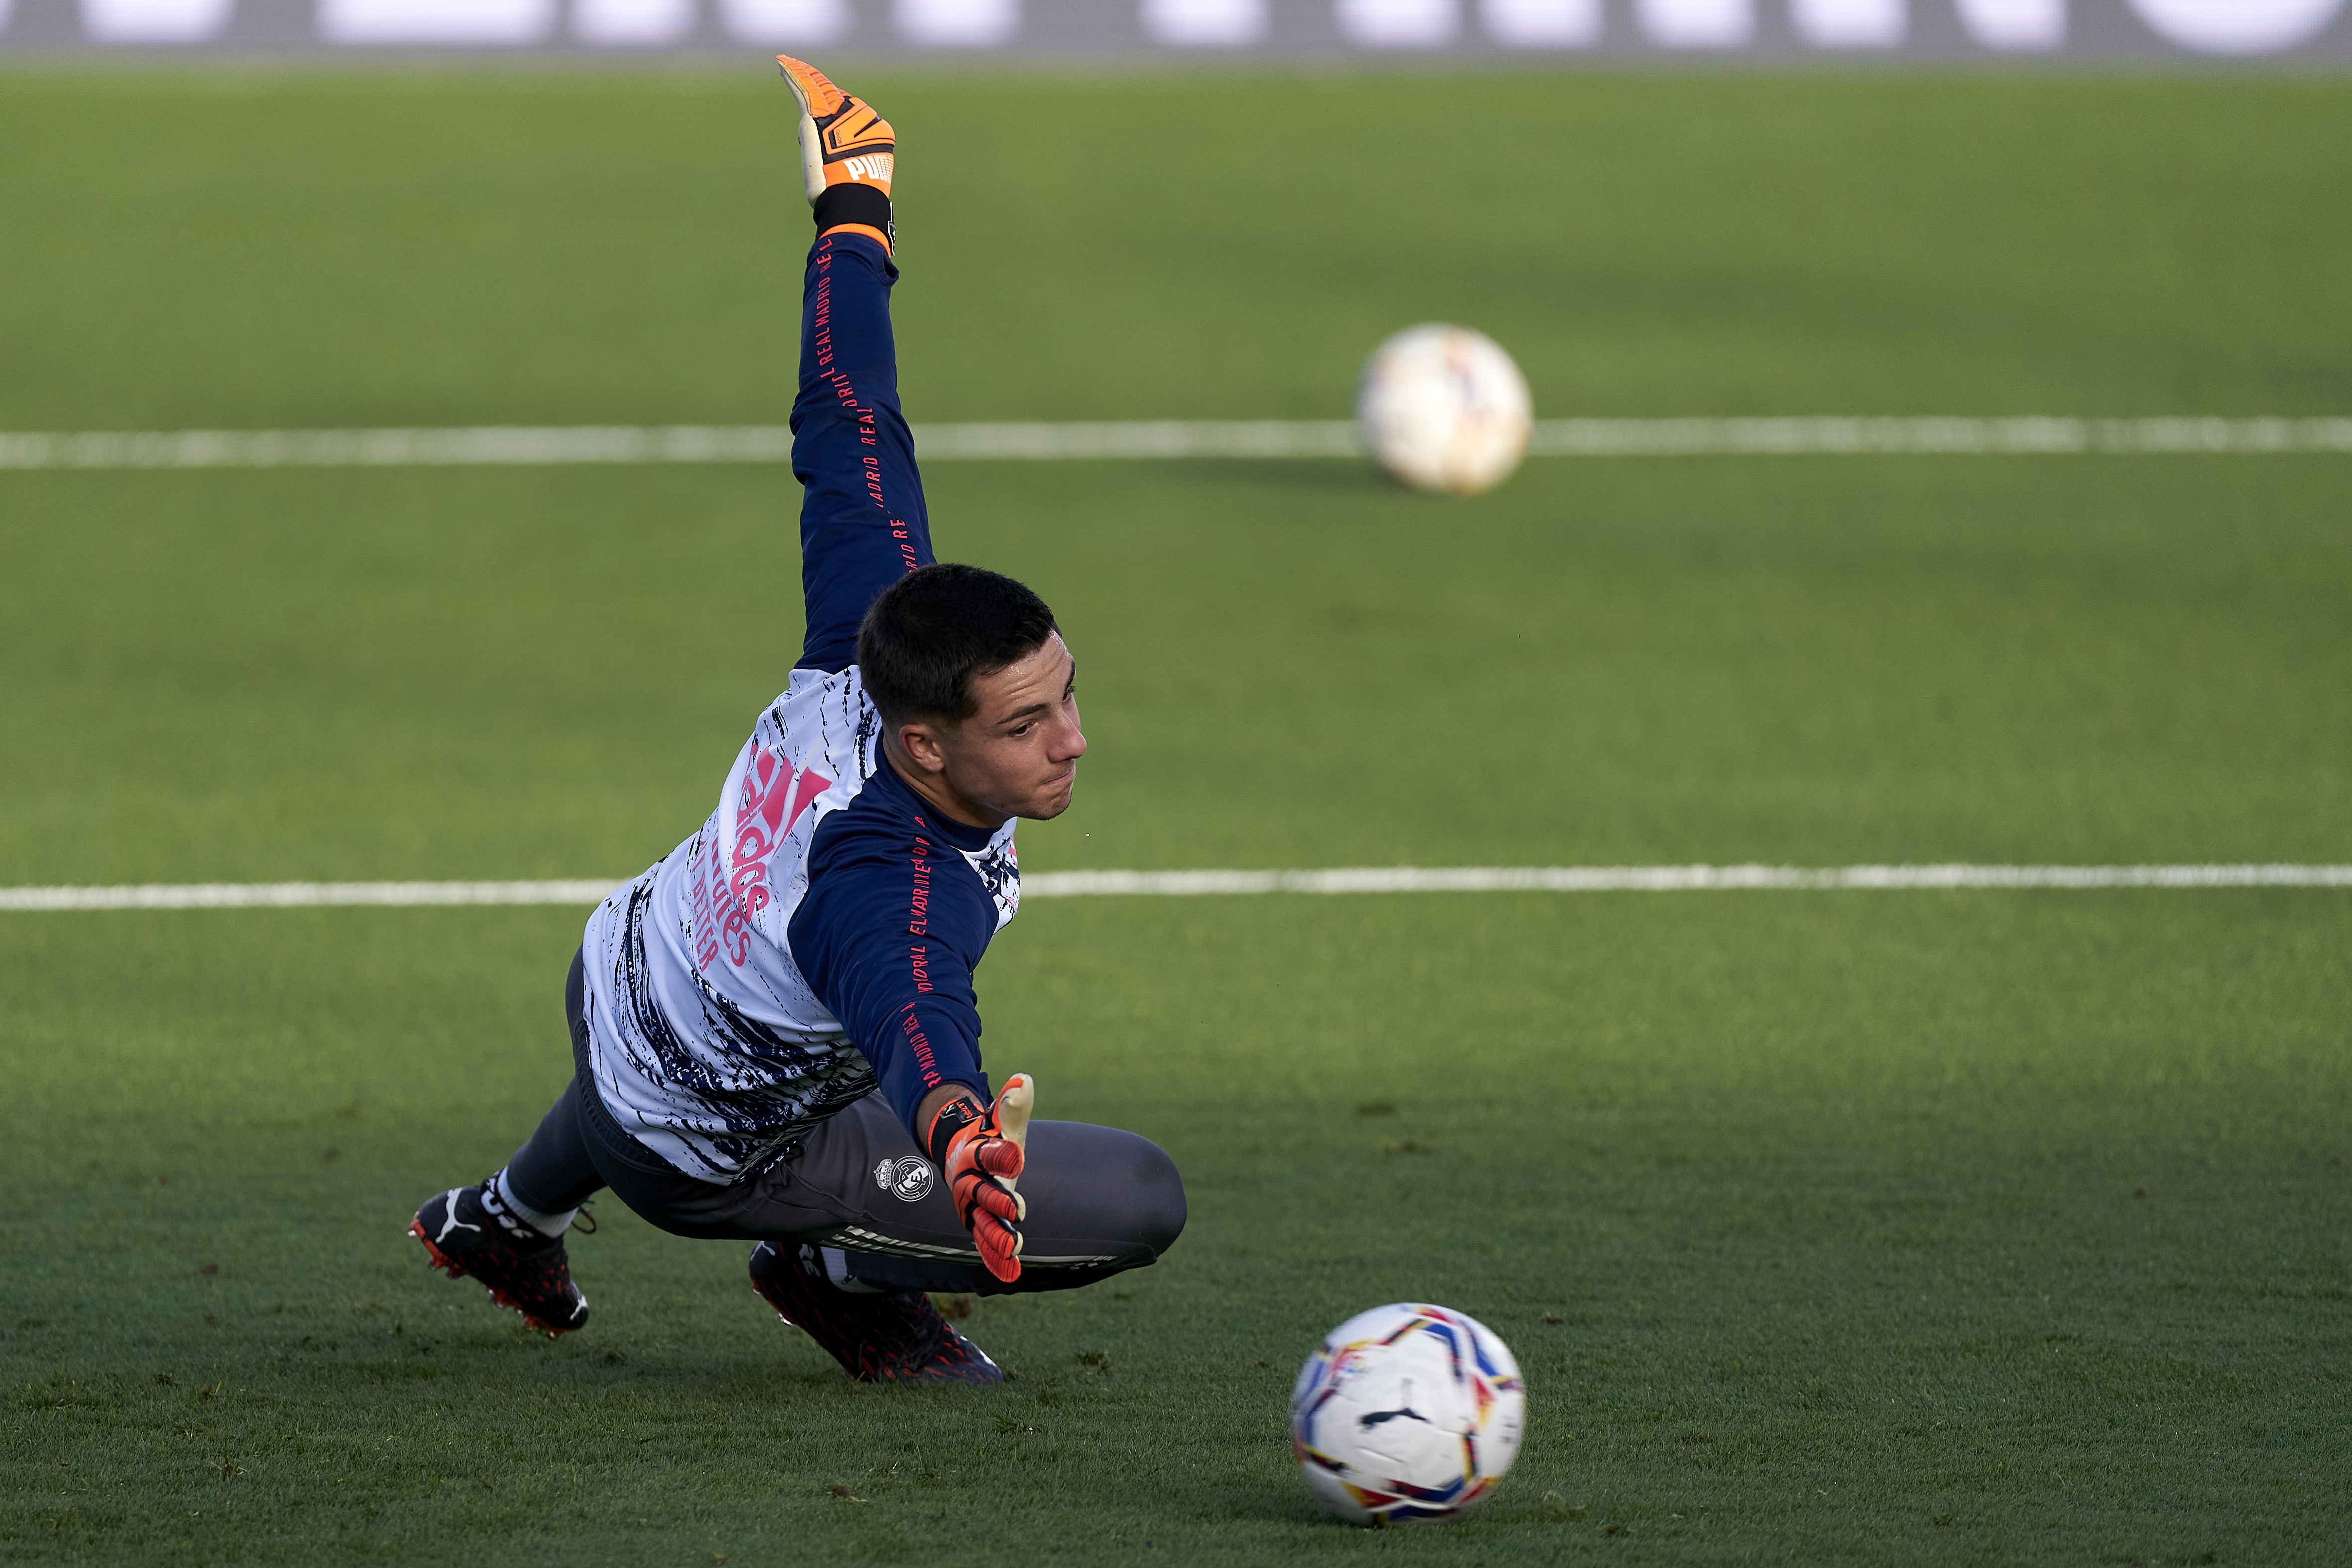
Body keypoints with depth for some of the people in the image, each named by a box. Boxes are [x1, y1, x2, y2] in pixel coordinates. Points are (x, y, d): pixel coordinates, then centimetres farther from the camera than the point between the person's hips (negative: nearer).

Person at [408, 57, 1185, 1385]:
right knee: (1142, 1199, -14)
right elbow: (911, 1015, -66)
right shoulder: (907, 896, -45)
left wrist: (858, 210, -3)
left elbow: (851, 427, -15)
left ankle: (512, 1217, 68)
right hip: (713, 1159, -7)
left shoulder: (874, 635, -27)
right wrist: (957, 1130, -88)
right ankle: (842, 1268, 8)